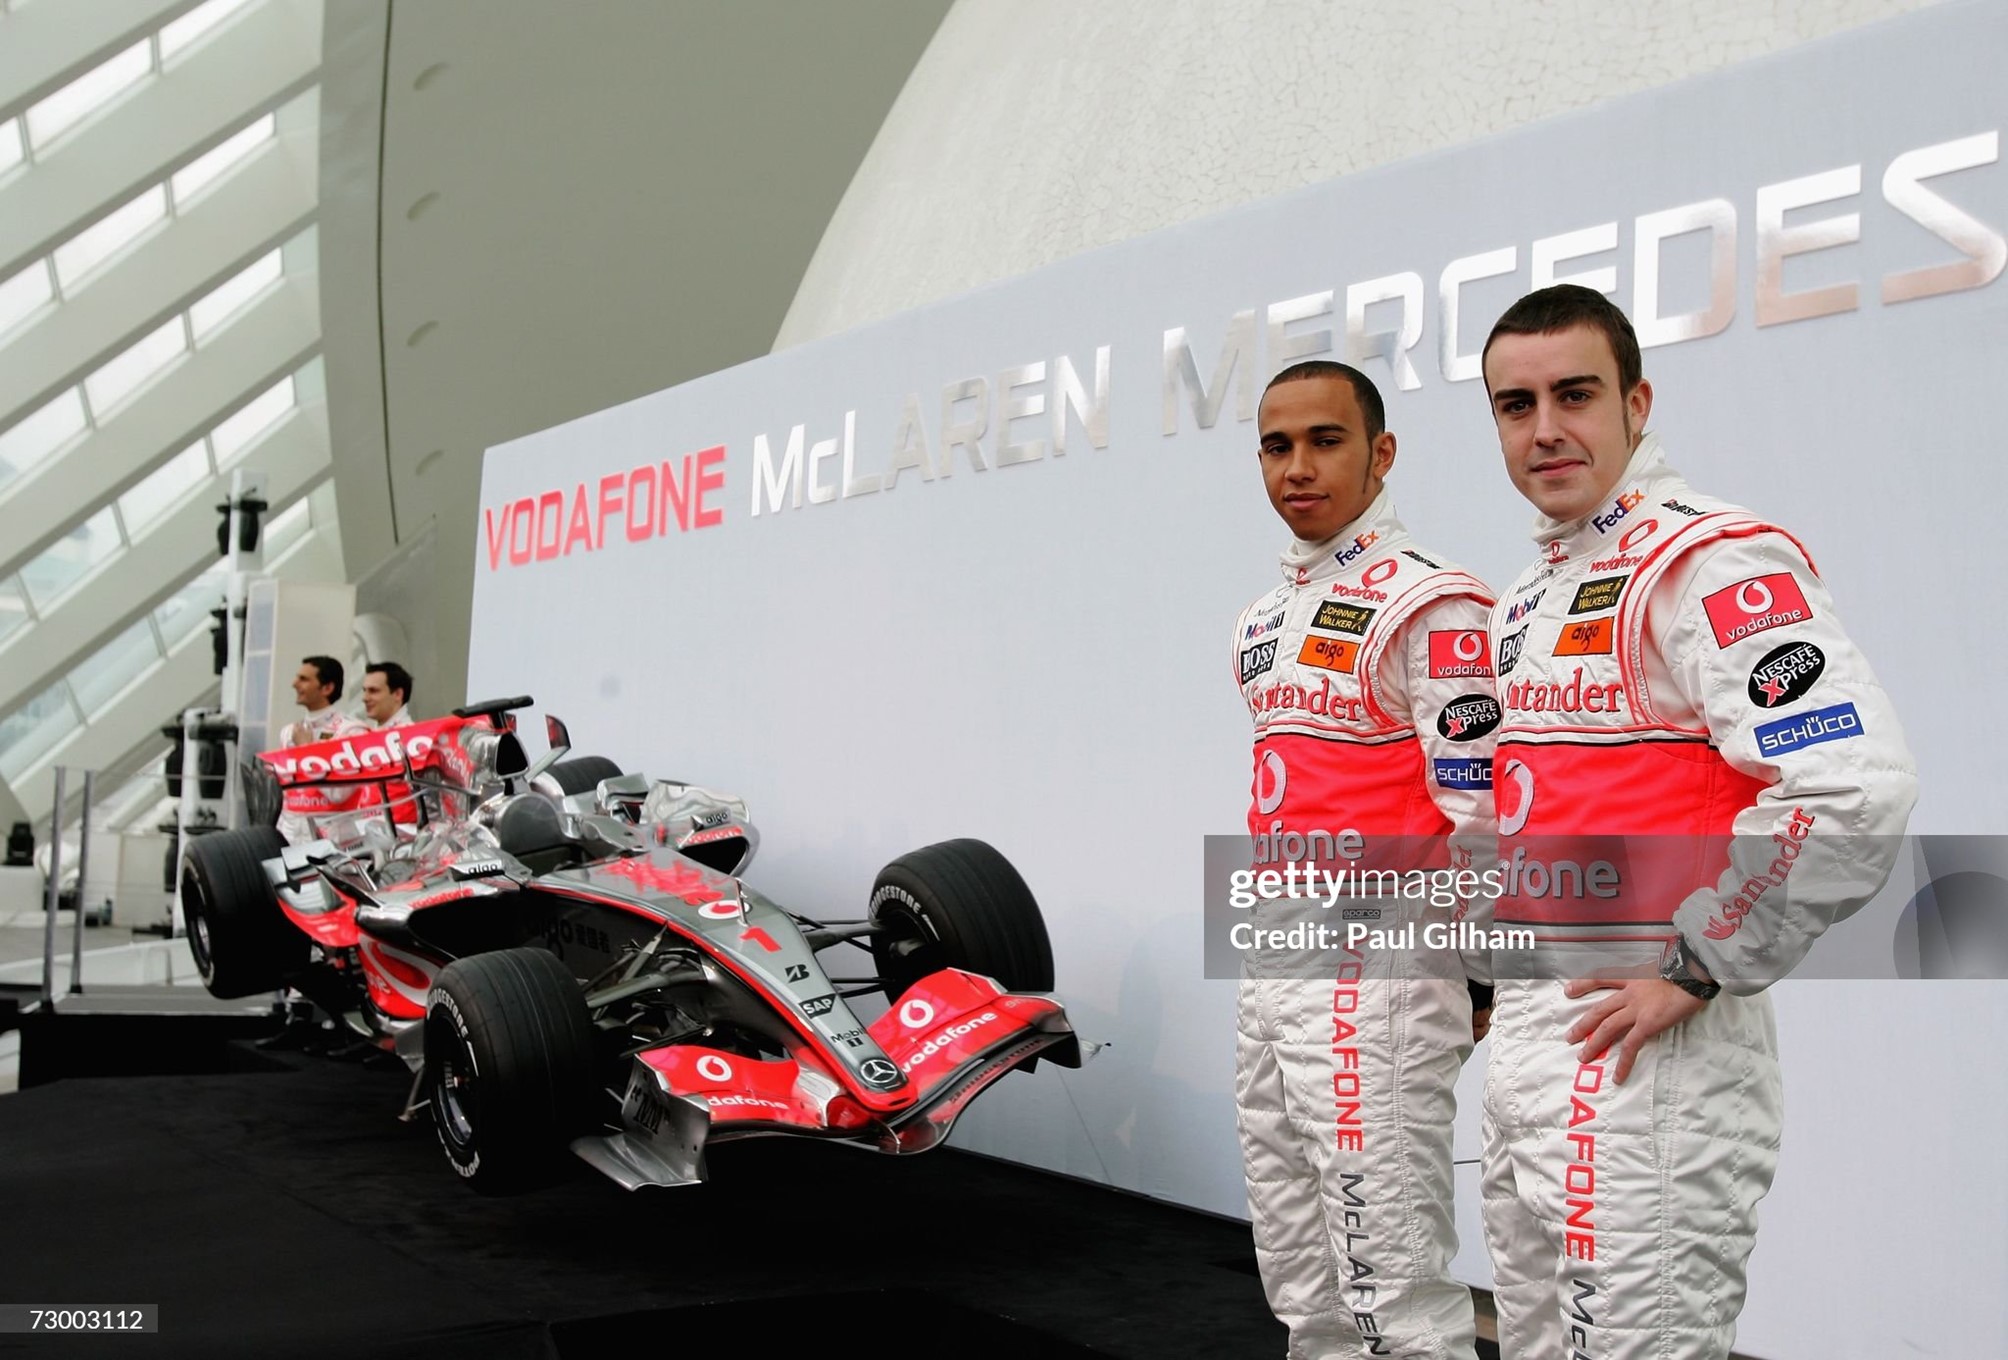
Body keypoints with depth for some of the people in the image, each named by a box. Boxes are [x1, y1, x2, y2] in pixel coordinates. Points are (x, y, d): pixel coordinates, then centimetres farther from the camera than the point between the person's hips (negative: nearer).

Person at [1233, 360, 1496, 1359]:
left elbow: (1478, 818, -14)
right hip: (1269, 975, 9)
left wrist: (1477, 983, -10)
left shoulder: (1429, 605, -12)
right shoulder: (1262, 620, 15)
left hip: (1376, 978, -9)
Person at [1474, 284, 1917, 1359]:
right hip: (1523, 1032, 9)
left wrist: (1696, 970, -19)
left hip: (1648, 1042, -9)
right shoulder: (1528, 597, 16)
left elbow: (1854, 787, -26)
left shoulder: (1713, 560, -13)